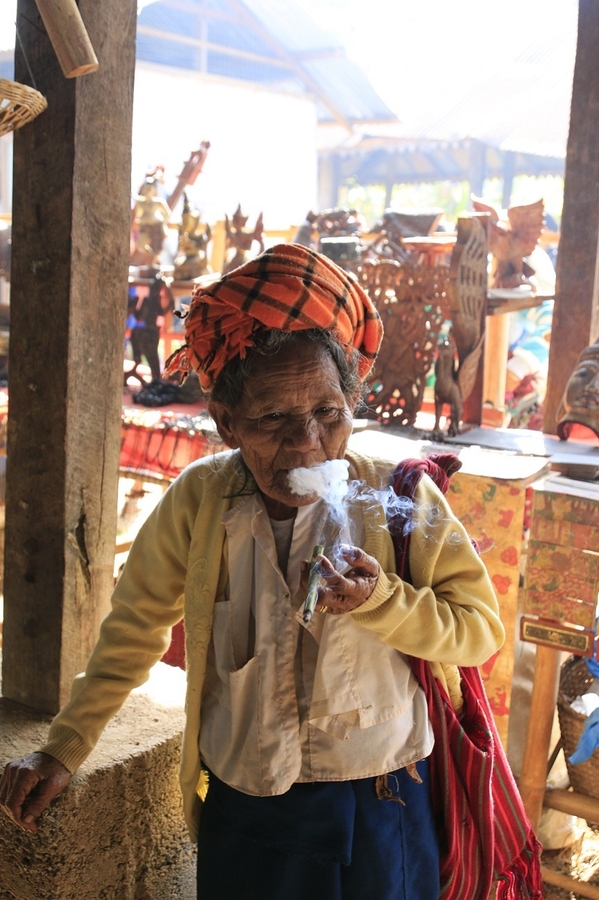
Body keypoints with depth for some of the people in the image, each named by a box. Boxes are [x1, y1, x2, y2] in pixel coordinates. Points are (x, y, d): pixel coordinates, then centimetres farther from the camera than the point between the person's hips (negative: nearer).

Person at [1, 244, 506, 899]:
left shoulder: (401, 498, -13)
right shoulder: (198, 500, -9)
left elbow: (480, 630, -7)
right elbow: (133, 628, 3)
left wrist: (378, 599, -25)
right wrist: (62, 750, 6)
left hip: (379, 813, 0)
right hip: (242, 814, 1)